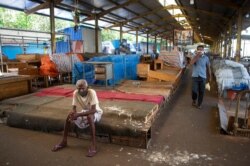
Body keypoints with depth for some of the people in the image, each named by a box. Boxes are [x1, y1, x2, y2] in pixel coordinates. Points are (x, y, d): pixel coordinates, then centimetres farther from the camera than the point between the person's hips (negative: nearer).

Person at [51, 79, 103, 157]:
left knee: (89, 116, -38)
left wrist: (78, 114, -42)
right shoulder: (75, 93, -17)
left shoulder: (91, 92, -31)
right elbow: (74, 108, -11)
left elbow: (93, 110, -36)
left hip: (96, 112, -5)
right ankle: (64, 141, 1)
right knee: (69, 116, -14)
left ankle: (93, 145, -32)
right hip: (85, 112, 6)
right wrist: (73, 114, -35)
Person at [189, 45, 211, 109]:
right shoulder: (195, 56, 1)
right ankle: (194, 100, 23)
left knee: (201, 91, 5)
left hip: (203, 77, 1)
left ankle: (199, 104, 23)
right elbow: (191, 63, -20)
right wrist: (197, 55, -22)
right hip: (195, 76, -1)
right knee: (194, 90, -6)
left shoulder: (206, 58, 3)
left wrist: (210, 77, 11)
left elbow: (208, 68, 10)